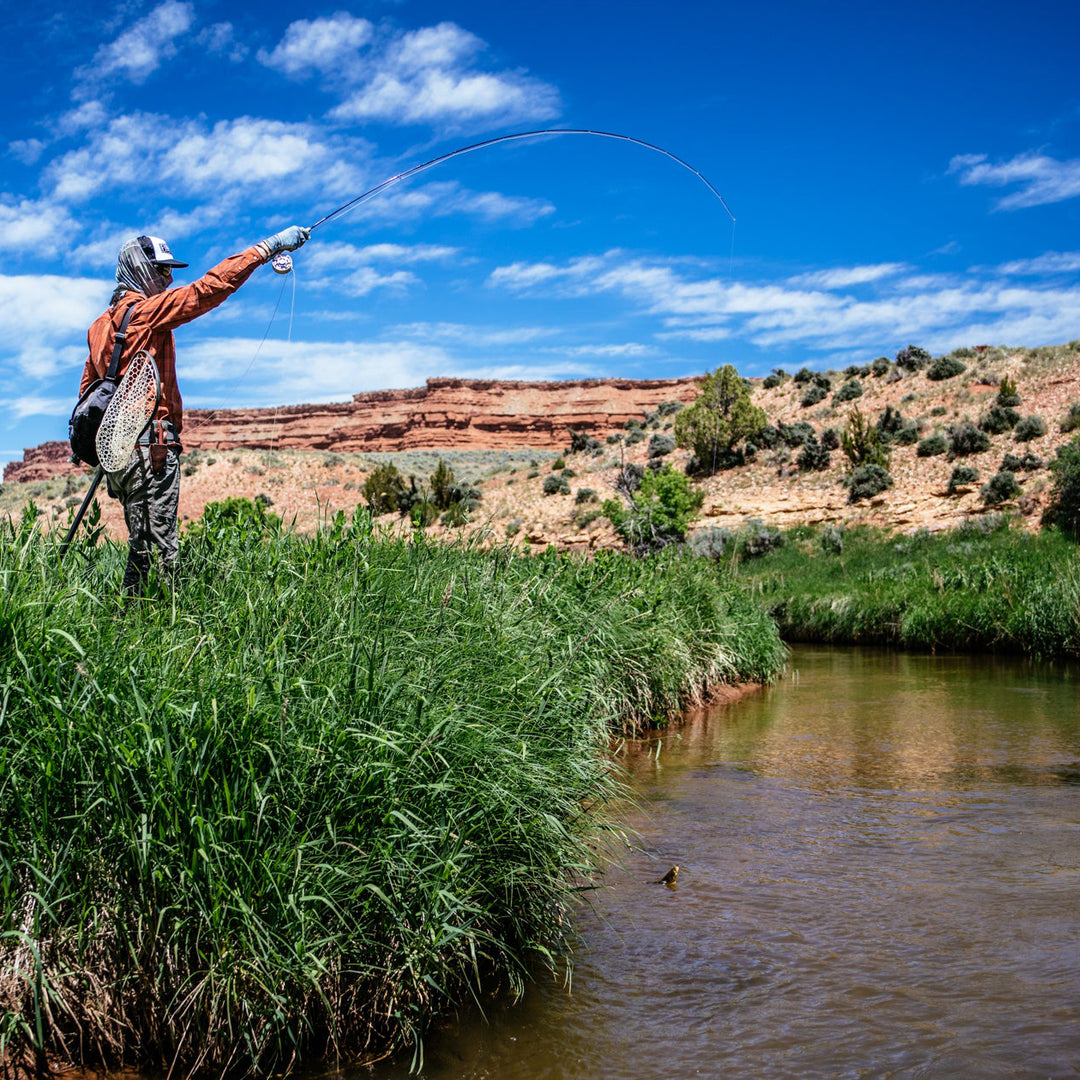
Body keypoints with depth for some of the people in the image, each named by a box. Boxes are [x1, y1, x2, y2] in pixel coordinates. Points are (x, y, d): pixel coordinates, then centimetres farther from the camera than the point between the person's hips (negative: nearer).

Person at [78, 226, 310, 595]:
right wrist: (267, 247, -14)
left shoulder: (101, 324, 19)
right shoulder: (146, 310, -6)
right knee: (158, 546, -9)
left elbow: (88, 389, 23)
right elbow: (207, 289, -15)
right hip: (151, 447, -9)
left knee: (141, 545, 12)